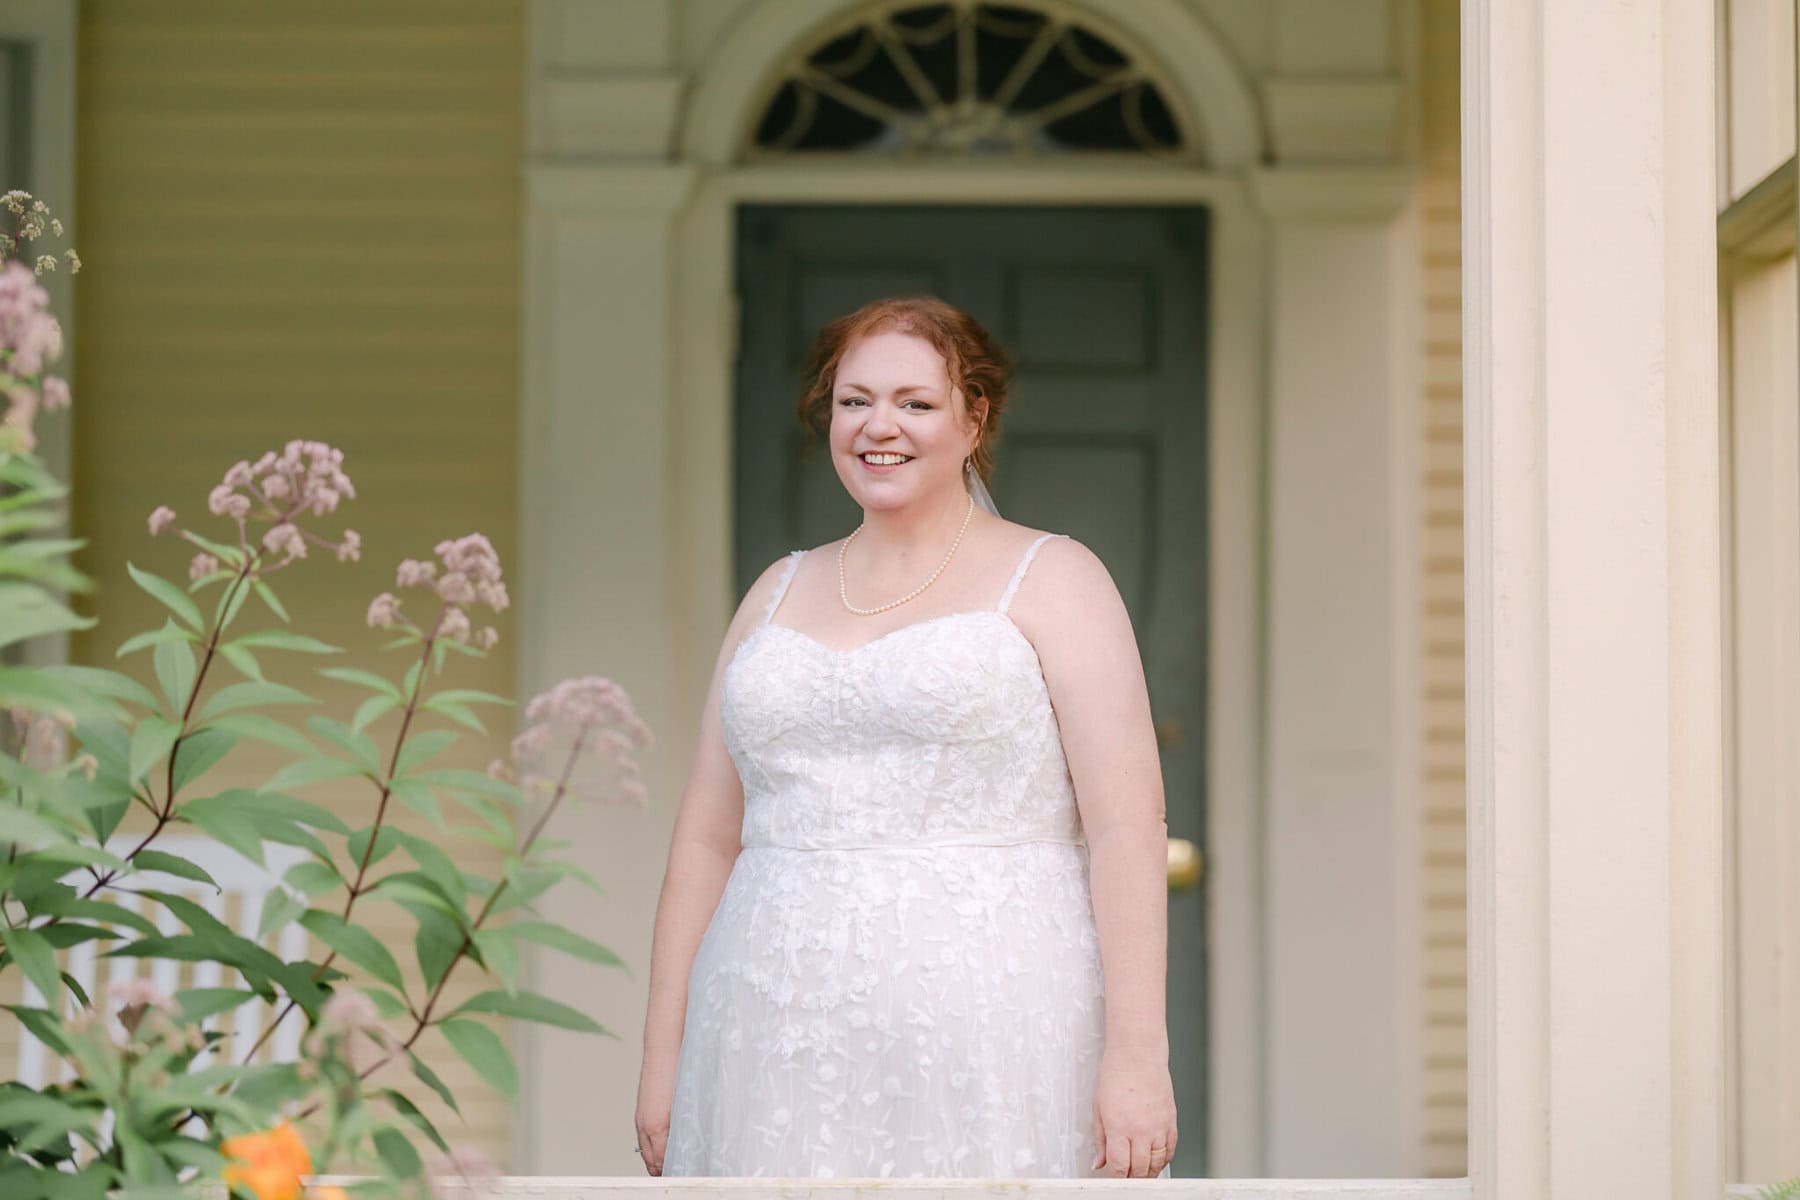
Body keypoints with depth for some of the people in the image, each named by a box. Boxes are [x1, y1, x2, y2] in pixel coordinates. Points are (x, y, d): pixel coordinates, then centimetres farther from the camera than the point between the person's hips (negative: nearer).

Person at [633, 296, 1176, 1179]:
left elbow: (1127, 826, -5)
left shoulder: (1050, 581, 3)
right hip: (785, 1061, 4)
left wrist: (1136, 1052, -13)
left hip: (986, 1041, -4)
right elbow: (708, 838, 17)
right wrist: (663, 1056, 11)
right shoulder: (778, 594, 17)